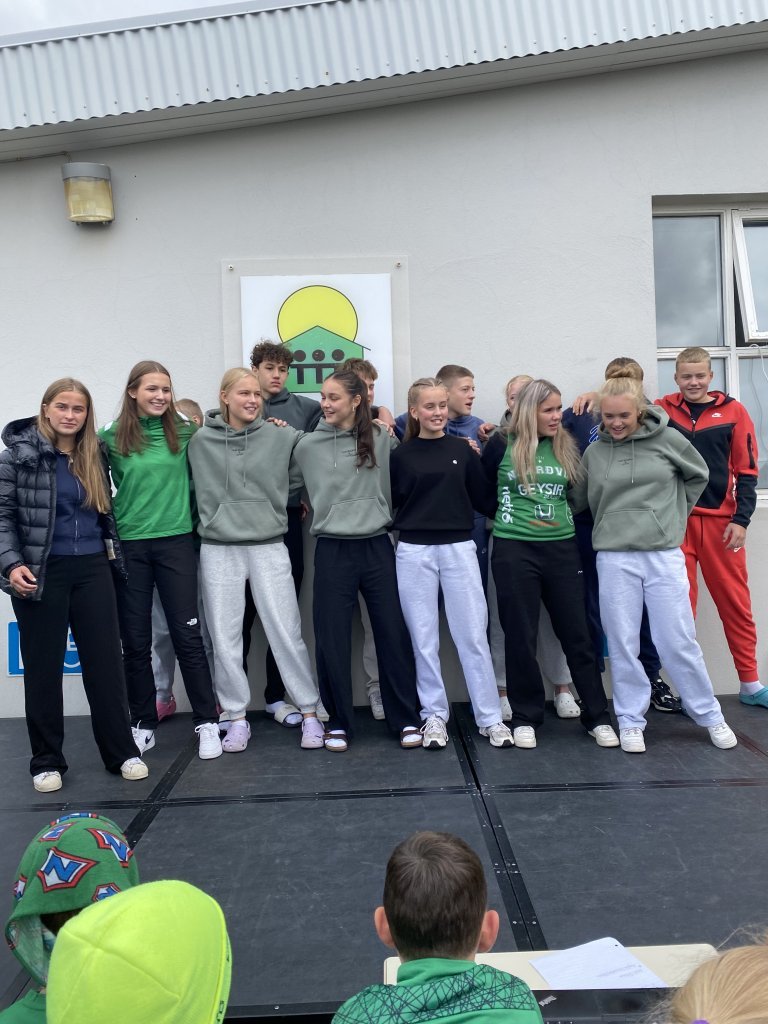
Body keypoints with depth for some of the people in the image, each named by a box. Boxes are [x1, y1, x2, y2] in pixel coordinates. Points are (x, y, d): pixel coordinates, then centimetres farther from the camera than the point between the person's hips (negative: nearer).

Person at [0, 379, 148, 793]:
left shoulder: (95, 454, 9)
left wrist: (112, 554, 10)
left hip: (92, 569, 3)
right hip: (40, 572, -3)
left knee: (105, 659, 5)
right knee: (43, 666, 7)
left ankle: (121, 752, 15)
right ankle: (46, 760, 20)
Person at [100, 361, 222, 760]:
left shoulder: (185, 433, 0)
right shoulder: (112, 437, -1)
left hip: (176, 543, 0)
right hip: (128, 546, 1)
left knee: (187, 636, 2)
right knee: (135, 642, 8)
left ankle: (207, 722, 13)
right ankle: (143, 724, 23)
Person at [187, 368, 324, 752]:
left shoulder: (281, 436, -1)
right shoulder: (200, 442, 0)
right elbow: (194, 489, 10)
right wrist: (213, 518, 5)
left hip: (269, 547, -1)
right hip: (218, 551, 1)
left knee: (287, 634, 3)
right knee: (225, 640, 7)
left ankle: (310, 713, 17)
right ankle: (236, 718, 22)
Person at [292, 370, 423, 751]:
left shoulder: (382, 439, 2)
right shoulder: (307, 446, 1)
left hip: (376, 546, 1)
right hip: (332, 550, 0)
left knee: (393, 633, 5)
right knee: (331, 639, 4)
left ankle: (406, 719, 18)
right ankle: (338, 722, 19)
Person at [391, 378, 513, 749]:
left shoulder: (463, 450, 5)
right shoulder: (401, 455, 2)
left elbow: (483, 499, 2)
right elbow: (388, 505, 3)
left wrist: (480, 459, -4)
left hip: (459, 549, 0)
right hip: (414, 552, 0)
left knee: (473, 635, 3)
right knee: (424, 639, 7)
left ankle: (490, 718, 13)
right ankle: (433, 716, 20)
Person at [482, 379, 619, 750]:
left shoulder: (566, 447, 8)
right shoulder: (502, 446, -1)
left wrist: (562, 515, 7)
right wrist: (503, 515, 6)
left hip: (562, 548, 3)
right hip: (514, 550, -2)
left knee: (577, 634, 6)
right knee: (521, 637, 4)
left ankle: (598, 717, 17)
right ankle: (525, 718, 17)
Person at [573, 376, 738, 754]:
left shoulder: (667, 438, 0)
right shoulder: (593, 453, 3)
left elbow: (698, 475, 14)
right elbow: (580, 501, 13)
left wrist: (673, 514, 11)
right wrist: (614, 523, 3)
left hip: (665, 556, -1)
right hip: (614, 559, 1)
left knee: (678, 642, 5)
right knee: (622, 645, 6)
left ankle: (710, 716, 23)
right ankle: (630, 721, 20)